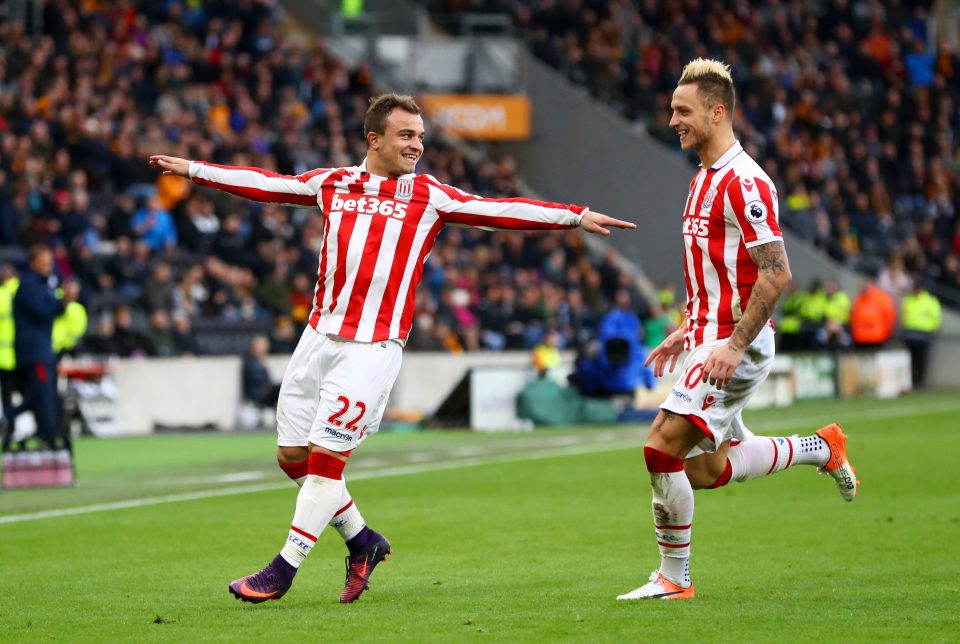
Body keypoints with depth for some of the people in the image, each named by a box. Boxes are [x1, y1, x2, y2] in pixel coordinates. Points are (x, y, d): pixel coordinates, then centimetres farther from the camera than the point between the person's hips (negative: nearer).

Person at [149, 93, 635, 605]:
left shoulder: (428, 196, 3)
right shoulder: (332, 184, 11)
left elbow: (501, 212, 1)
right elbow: (264, 184, 19)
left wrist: (576, 217, -4)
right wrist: (192, 170, 21)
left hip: (374, 346, -4)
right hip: (319, 334, 4)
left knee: (325, 456, -9)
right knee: (293, 456, 5)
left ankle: (284, 568, 0)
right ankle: (362, 541, 23)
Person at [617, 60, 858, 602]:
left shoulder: (744, 182, -16)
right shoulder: (704, 180, 15)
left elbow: (776, 273, -21)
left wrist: (735, 345, -24)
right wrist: (685, 332, 20)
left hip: (736, 344, -10)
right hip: (710, 337, 10)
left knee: (663, 449, -15)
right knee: (706, 470, 13)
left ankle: (674, 578, -3)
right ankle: (821, 448, 30)